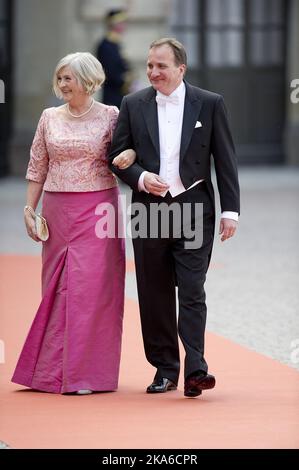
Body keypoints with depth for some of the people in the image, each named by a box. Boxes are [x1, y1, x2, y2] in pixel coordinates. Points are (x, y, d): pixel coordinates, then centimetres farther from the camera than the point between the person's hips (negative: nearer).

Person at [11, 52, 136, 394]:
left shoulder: (110, 116, 0)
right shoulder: (49, 118, 9)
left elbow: (134, 145, 6)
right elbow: (37, 169, 12)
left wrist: (130, 154, -17)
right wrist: (29, 209, 4)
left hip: (97, 209, -3)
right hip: (58, 211, 3)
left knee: (92, 286, -6)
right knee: (58, 287, 5)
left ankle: (87, 373, -3)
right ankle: (54, 370, 13)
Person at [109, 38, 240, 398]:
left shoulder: (209, 104, 2)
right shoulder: (133, 105, 7)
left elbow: (225, 160, 2)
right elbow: (117, 155, 9)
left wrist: (230, 210, -3)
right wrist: (141, 178, -11)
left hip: (193, 209, -2)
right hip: (149, 210, 3)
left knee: (192, 290, -11)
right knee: (155, 295, 5)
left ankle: (196, 369, -14)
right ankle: (165, 368, 14)